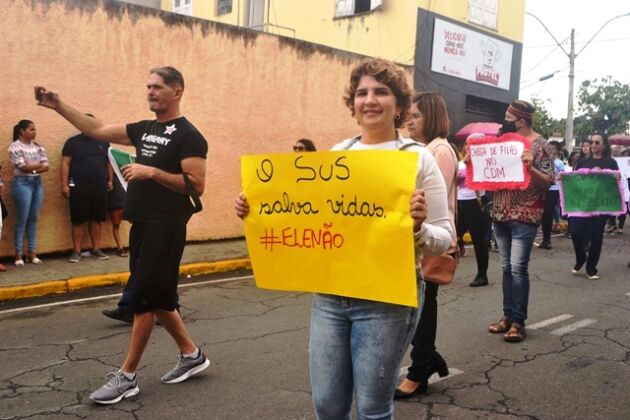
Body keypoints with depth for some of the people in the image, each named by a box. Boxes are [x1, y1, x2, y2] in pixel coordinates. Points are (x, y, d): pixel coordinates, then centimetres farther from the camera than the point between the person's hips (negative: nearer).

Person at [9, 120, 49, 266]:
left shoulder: (37, 147, 13)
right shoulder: (15, 147, -3)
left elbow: (46, 167, 4)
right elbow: (23, 167, -13)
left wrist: (31, 168, -10)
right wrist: (38, 164, -1)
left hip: (37, 183, 5)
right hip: (22, 183, -5)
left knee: (33, 219, 7)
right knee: (22, 220, -3)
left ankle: (32, 253, 12)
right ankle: (18, 254, 4)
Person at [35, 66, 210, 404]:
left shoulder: (187, 135, -11)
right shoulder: (144, 129, 13)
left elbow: (197, 185, -18)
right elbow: (97, 130, 15)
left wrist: (152, 172, -22)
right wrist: (58, 106, 8)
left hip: (166, 227, -9)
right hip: (142, 224, 9)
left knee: (144, 297, -5)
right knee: (157, 297, 13)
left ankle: (127, 377, 5)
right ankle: (191, 355, 27)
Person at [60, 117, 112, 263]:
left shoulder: (103, 142, 12)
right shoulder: (73, 142, 2)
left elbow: (109, 162, 19)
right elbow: (65, 164, -3)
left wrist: (110, 180, 12)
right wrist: (64, 185, -10)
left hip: (99, 187, 3)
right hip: (78, 188, -3)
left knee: (96, 219, 7)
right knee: (78, 220, -1)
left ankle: (96, 249, 16)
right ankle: (76, 251, 6)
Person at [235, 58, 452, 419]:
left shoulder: (418, 158, -5)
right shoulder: (336, 154, 7)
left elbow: (444, 238, -6)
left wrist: (418, 226, -27)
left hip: (387, 299, -4)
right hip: (329, 296, 4)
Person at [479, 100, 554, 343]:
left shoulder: (539, 145, -6)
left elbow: (549, 181, -9)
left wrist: (530, 167, -25)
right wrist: (473, 161, -1)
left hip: (524, 217, -6)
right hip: (500, 215, 6)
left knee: (518, 268, -7)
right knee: (506, 267, 10)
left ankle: (518, 321, 0)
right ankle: (508, 316, 18)